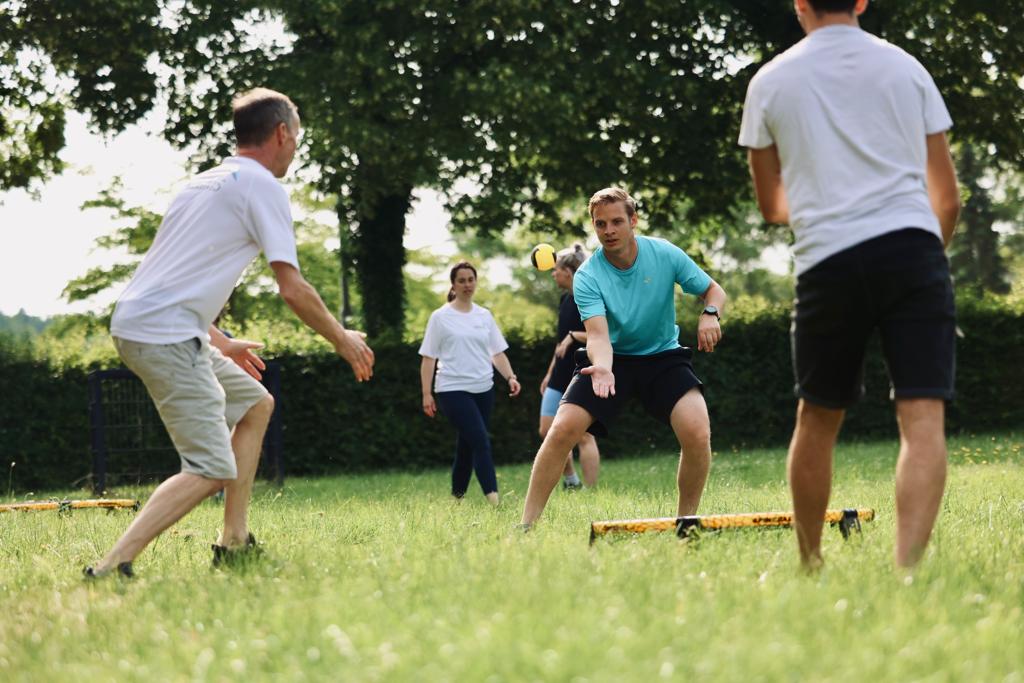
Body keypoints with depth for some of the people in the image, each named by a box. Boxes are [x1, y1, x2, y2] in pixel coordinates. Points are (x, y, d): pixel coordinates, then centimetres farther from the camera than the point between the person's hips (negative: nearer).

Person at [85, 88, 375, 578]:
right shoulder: (261, 185, -4)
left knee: (256, 405, 23)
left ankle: (234, 544, 19)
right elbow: (292, 290, -9)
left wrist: (220, 343, 35)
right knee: (212, 470, -12)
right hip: (165, 335, -10)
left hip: (137, 323, 10)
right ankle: (110, 569, -24)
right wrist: (342, 340, 6)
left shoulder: (207, 182, 23)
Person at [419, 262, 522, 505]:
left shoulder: (484, 316, 13)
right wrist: (426, 394, -3)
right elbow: (428, 358, 1)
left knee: (467, 445, 10)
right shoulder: (440, 317, 1)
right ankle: (493, 497, -23)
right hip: (453, 391, -5)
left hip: (483, 390, 5)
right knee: (480, 442, -18)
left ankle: (457, 496, 22)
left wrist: (510, 377, -4)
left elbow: (497, 352, 13)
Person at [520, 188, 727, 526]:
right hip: (612, 358, 0)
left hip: (663, 356, 0)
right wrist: (602, 367, -49)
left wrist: (710, 314, -22)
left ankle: (686, 521, -4)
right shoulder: (587, 276, -15)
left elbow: (713, 290, 2)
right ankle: (526, 525, -11)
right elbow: (598, 333, -26)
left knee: (697, 432, -24)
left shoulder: (665, 254, -11)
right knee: (562, 429, -19)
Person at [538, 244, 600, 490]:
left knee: (584, 436, -7)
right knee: (548, 431, 7)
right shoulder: (565, 299, 13)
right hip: (561, 377, 9)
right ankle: (571, 481, 20)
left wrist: (575, 336, -26)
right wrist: (550, 372, 23)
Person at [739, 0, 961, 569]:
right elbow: (947, 198, 14)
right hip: (913, 246, 0)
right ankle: (906, 569, -24)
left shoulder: (771, 81, 10)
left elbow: (771, 206, 20)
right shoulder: (906, 68, 12)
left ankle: (808, 570, 27)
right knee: (923, 420, -7)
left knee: (817, 421, 17)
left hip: (827, 260, 0)